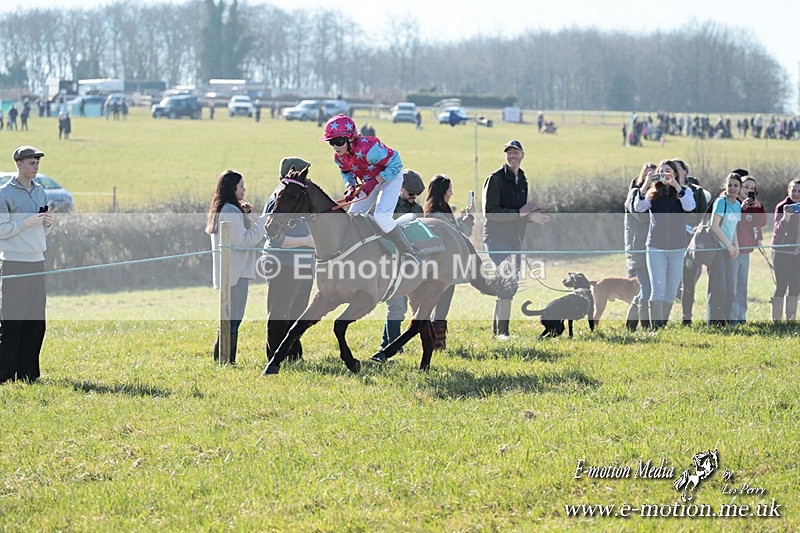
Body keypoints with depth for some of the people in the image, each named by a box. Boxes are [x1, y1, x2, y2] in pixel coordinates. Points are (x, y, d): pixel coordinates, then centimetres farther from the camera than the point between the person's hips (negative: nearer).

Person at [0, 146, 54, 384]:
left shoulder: (40, 192, 15)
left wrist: (48, 223, 1)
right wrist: (26, 223, -17)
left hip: (37, 261, 7)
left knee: (36, 321, 5)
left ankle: (28, 372, 10)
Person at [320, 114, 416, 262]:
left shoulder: (368, 149, -36)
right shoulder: (338, 157, -12)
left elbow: (395, 164, -28)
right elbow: (346, 173, 11)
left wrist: (374, 182, -30)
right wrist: (351, 188, -11)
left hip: (389, 178, -8)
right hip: (369, 183, 8)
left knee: (381, 216, -26)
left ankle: (409, 253, -15)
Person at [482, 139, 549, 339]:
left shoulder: (522, 181, 16)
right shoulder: (495, 179, -9)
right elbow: (490, 211, -17)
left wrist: (530, 216, 5)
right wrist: (520, 213, -19)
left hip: (514, 239, 8)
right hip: (496, 237, -8)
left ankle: (498, 329, 19)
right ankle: (501, 330, -18)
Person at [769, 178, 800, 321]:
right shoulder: (781, 207, -10)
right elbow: (778, 231, -18)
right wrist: (785, 217, -34)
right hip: (782, 252, -6)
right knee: (781, 285, -9)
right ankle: (776, 319, -6)